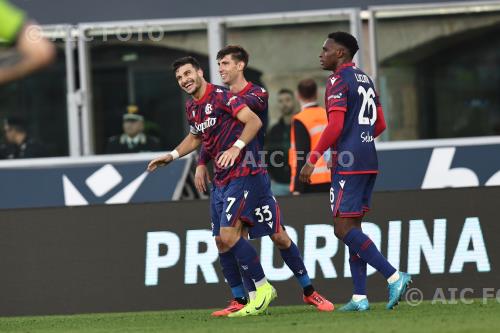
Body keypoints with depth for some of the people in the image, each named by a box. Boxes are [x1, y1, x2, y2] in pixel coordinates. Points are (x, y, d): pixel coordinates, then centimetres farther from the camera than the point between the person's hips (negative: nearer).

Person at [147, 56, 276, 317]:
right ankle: (251, 297, 11)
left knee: (228, 236, -18)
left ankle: (263, 288, -7)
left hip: (243, 173, -9)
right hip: (220, 180, 9)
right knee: (222, 243, 5)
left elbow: (254, 121, -22)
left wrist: (236, 147, -33)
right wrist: (172, 156, 23)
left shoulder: (220, 96, -13)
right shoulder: (191, 107, 13)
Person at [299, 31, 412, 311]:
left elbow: (335, 126, -18)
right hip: (369, 162, 9)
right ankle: (360, 297, 6)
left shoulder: (338, 81, -9)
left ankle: (394, 276, -19)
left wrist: (313, 159, -15)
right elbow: (380, 125, 21)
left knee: (344, 229, -10)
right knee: (353, 227, 11)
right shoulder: (365, 80, 18)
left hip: (349, 164, -9)